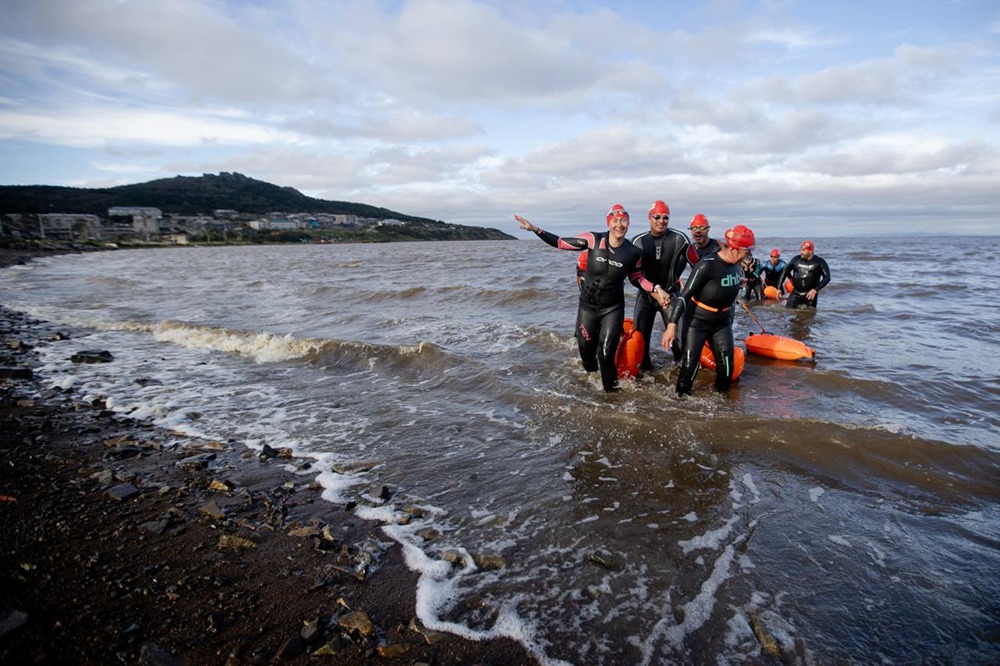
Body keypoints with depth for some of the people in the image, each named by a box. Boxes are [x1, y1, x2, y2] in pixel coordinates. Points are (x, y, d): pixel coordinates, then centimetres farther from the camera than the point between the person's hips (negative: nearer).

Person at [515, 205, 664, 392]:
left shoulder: (633, 252, -10)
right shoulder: (593, 239, -15)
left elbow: (636, 279, 7)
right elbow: (561, 243, -11)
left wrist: (656, 288, -7)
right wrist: (535, 229, -18)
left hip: (613, 309, -1)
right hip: (588, 306, 1)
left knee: (606, 354, -8)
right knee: (586, 352, 13)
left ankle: (611, 390, 16)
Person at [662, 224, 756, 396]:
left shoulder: (736, 266, 0)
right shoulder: (707, 265, -22)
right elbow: (684, 296, -23)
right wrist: (672, 325, -28)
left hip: (722, 322, 7)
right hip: (697, 321, -7)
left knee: (727, 364, 5)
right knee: (690, 363, -9)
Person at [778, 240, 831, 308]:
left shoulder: (819, 261, -5)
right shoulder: (796, 260, 1)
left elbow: (827, 277, -6)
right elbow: (785, 272, 8)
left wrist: (815, 290, -16)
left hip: (810, 293, -1)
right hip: (796, 293, 1)